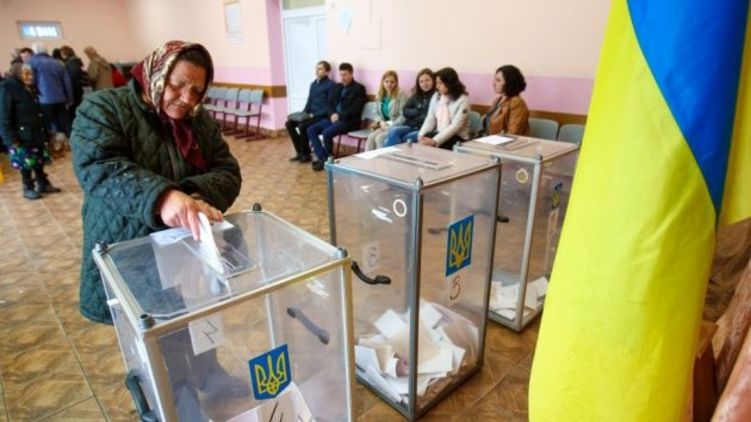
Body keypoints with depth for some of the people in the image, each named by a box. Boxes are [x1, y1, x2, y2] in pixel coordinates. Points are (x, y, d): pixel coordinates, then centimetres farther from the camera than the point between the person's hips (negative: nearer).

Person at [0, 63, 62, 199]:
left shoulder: (31, 89, 11)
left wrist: (45, 131, 14)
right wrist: (12, 139, -18)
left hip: (37, 134, 7)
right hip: (22, 136, -7)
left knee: (39, 162, 14)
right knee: (26, 164, 2)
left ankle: (43, 184, 25)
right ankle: (28, 189, 14)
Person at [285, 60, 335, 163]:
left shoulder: (330, 85, -8)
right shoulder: (313, 84, 16)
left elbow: (330, 106, -14)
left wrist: (314, 115, -20)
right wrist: (303, 113, 2)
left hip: (322, 116, -8)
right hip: (310, 114, 8)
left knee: (302, 126, -30)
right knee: (289, 123, -7)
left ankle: (306, 154, -11)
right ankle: (299, 152, 0)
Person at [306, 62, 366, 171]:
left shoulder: (359, 88, -2)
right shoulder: (337, 87, 18)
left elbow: (356, 109, -13)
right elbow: (330, 104, 15)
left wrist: (339, 116, -18)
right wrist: (332, 114, -7)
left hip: (349, 121, -7)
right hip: (333, 118, 8)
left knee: (327, 133, -30)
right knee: (311, 130, -9)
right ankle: (322, 157, -10)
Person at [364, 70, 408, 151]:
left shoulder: (401, 96, -7)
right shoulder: (379, 96, 13)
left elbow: (403, 116, -12)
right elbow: (377, 113, 14)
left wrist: (390, 124, -19)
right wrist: (381, 122, -7)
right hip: (383, 125, 5)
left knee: (379, 138, -28)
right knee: (371, 136, -22)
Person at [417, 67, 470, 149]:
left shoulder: (462, 100, -11)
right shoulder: (436, 96, 8)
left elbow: (455, 126, -19)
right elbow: (430, 119, 7)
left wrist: (435, 141, -29)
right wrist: (421, 134, -13)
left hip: (457, 137, -5)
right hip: (438, 133, 5)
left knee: (428, 145, -29)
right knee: (421, 142, -25)